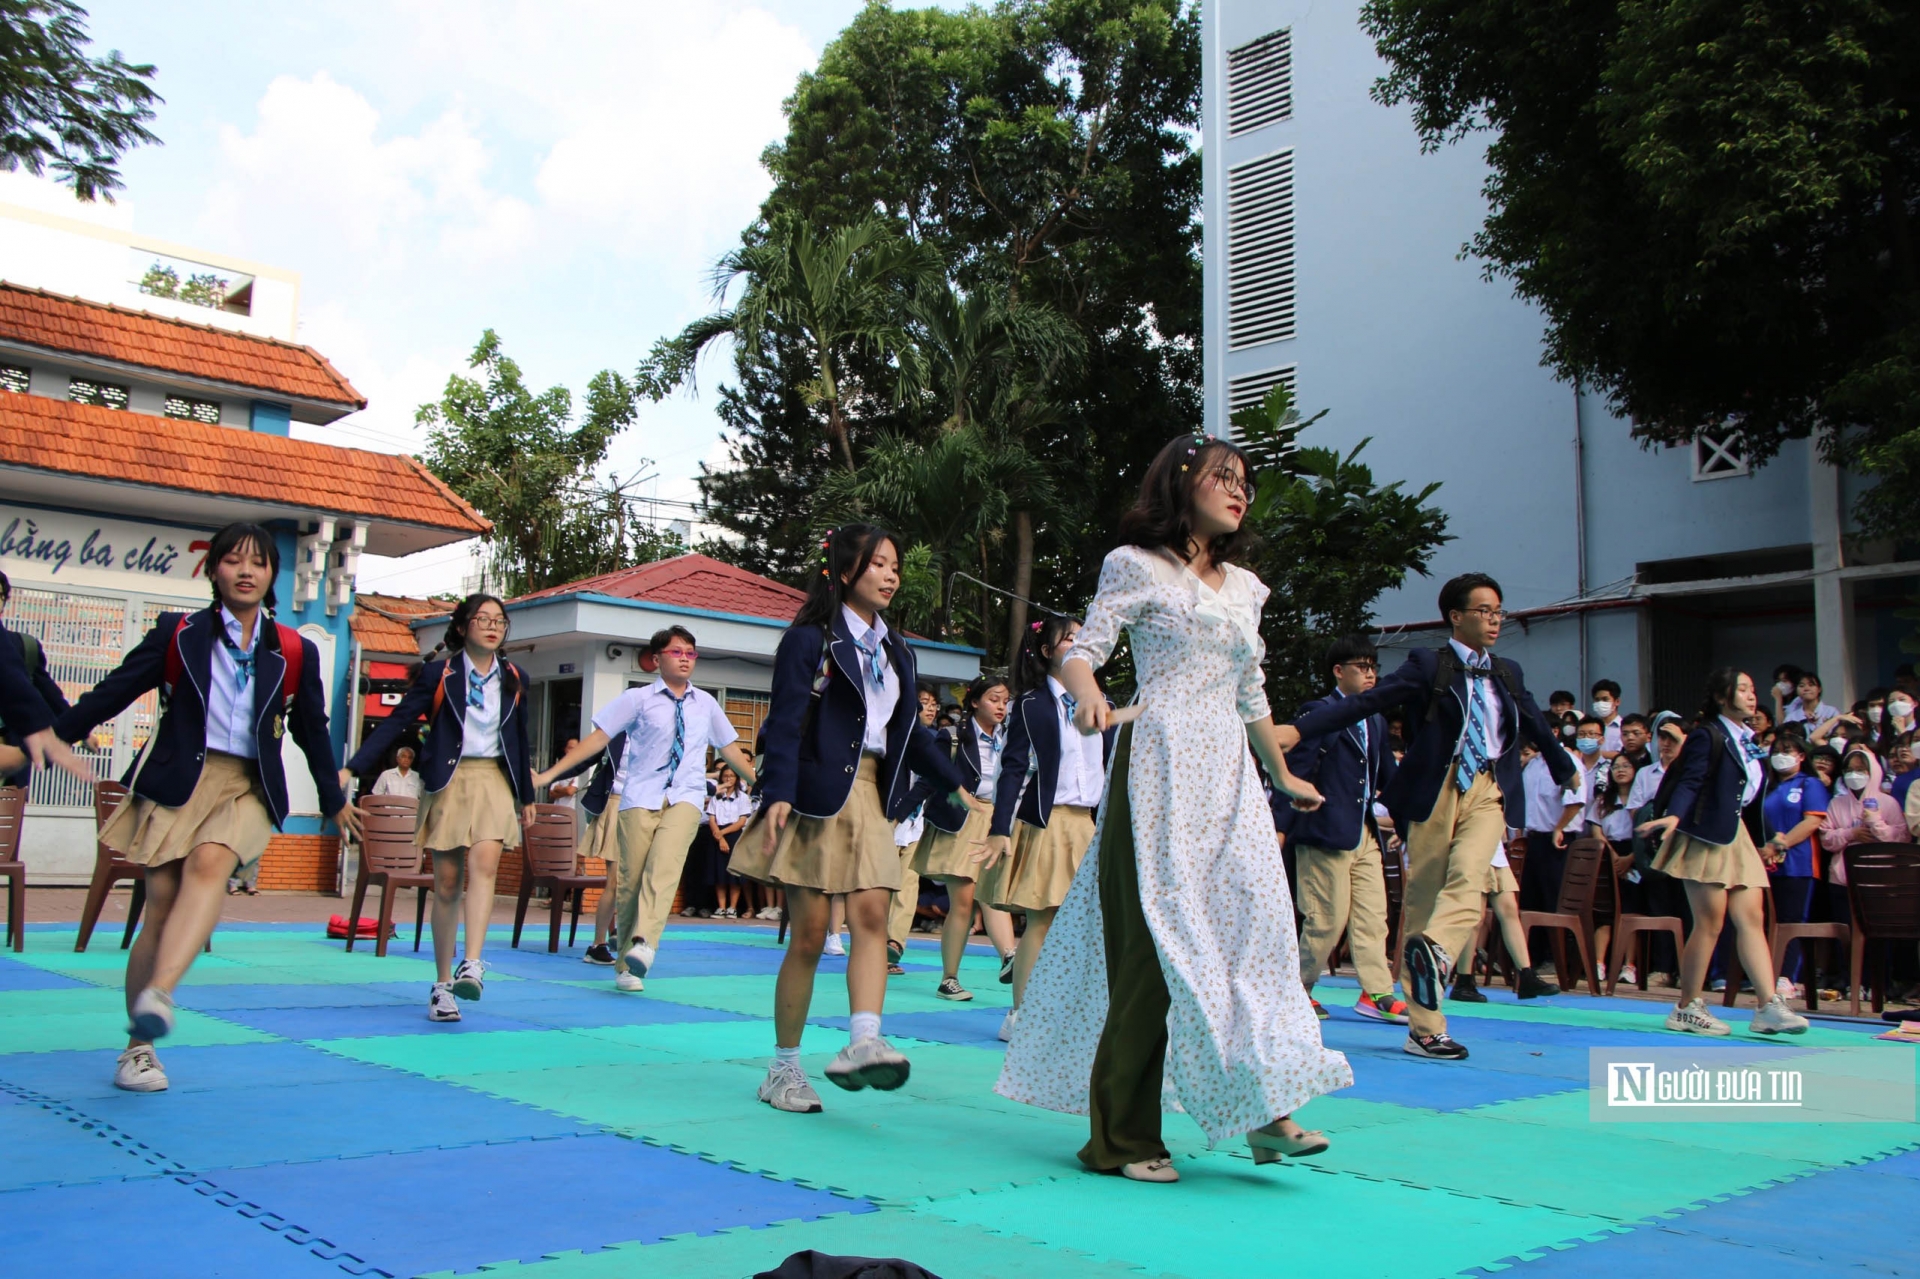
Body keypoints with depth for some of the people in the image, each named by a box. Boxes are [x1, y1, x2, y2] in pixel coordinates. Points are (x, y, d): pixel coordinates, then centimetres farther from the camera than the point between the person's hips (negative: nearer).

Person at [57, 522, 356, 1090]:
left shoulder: (294, 653, 10)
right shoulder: (178, 634, 8)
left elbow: (312, 730, 19)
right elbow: (112, 693, 10)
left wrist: (335, 800, 26)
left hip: (248, 786, 0)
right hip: (176, 779, 0)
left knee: (210, 861, -30)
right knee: (162, 903, -6)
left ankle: (158, 994, -43)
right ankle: (138, 1047, 5)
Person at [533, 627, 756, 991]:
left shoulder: (705, 703, 15)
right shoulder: (638, 699, 5)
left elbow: (730, 749, 24)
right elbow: (598, 738, 1)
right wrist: (549, 774, -4)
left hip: (685, 798, 1)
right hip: (640, 797, -1)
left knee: (664, 865, -25)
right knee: (631, 879, -3)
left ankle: (643, 944, -37)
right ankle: (626, 965, 10)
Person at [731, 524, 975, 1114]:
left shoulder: (894, 649, 17)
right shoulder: (810, 638, -3)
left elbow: (911, 730, 24)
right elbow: (785, 722, -12)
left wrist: (955, 784, 19)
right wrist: (778, 794, -24)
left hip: (872, 796, 6)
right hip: (817, 795, -5)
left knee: (872, 915, -14)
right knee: (809, 935, -2)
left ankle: (863, 1042, -24)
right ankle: (783, 1069, 10)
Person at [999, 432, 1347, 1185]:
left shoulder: (1243, 586, 18)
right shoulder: (1137, 566, 1)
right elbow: (1081, 652, -8)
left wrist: (1282, 776, 32)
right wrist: (1090, 695, -31)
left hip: (1228, 773, 6)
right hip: (1160, 764, -6)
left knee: (1254, 918, -4)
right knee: (1155, 939, -7)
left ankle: (1262, 1107, 1)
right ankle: (1122, 1137, 1)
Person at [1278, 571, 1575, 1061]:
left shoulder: (1508, 674, 17)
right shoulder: (1428, 664, 1)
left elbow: (1537, 726, 34)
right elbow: (1365, 701, -9)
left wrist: (1567, 772, 49)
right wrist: (1299, 729, -21)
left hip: (1489, 791, 4)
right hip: (1437, 788, -4)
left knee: (1468, 876, -25)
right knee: (1422, 894, -3)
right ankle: (1425, 1028, -2)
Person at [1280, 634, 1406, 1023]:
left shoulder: (1376, 720, 16)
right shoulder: (1318, 713, -7)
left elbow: (1388, 775, 22)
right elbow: (1295, 771, -11)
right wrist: (1281, 825, -14)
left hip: (1366, 834, 7)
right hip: (1327, 831, -7)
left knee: (1372, 916, 5)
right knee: (1327, 918, -2)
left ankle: (1376, 993, 9)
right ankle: (1297, 989, 13)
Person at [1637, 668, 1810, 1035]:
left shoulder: (1748, 739, 16)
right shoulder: (1707, 734, -9)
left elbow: (1752, 788, 20)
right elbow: (1689, 781, -18)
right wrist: (1674, 816, -35)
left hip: (1735, 835, 8)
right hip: (1707, 836, -8)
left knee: (1751, 920, 2)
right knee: (1710, 923, -6)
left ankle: (1770, 1007, 0)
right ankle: (1687, 1008, 3)